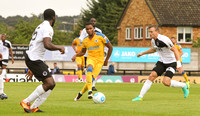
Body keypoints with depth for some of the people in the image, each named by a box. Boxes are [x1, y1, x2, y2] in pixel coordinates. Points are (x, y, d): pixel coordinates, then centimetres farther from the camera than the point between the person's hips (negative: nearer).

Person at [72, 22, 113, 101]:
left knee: (91, 79, -13)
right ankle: (90, 91, -44)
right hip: (91, 58, 2)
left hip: (99, 61, -2)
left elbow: (110, 47, 1)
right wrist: (76, 55, 2)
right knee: (89, 69, -36)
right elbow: (83, 52, 23)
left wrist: (106, 60, 1)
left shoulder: (100, 36, -5)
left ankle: (80, 93, 11)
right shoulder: (85, 40, 9)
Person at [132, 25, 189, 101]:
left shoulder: (164, 40, -24)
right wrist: (142, 53, 22)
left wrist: (179, 64, -28)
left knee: (166, 82, -20)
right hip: (162, 62, 7)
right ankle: (140, 97, -7)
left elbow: (175, 50, -23)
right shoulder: (153, 41, 1)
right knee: (152, 76, -10)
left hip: (171, 62, -7)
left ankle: (184, 86, 6)